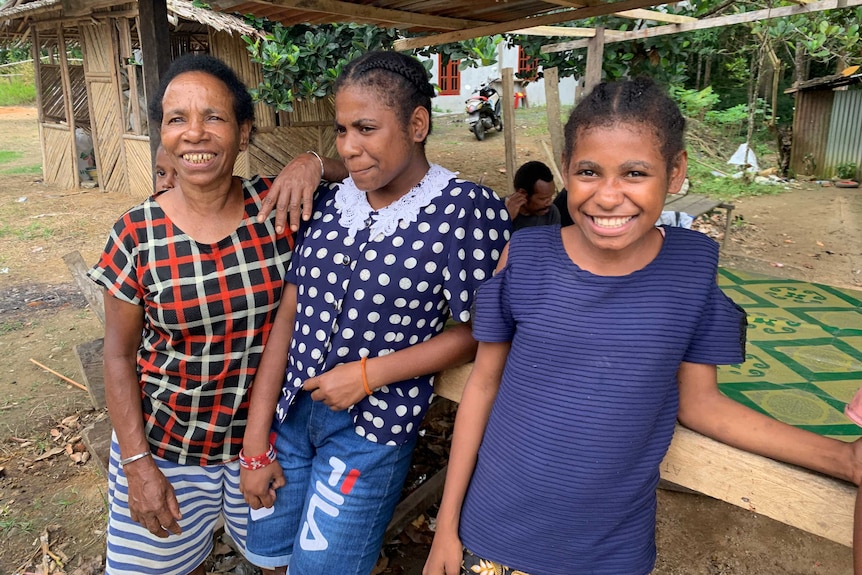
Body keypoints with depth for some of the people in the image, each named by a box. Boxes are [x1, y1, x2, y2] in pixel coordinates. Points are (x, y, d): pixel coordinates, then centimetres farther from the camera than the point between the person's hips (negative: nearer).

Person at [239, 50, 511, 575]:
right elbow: (288, 318, -1)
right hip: (291, 411, 5)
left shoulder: (466, 210, -15)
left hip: (375, 429, -5)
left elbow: (478, 333, -12)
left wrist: (368, 374, -16)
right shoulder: (329, 204, -1)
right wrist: (255, 444, 0)